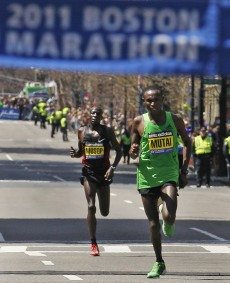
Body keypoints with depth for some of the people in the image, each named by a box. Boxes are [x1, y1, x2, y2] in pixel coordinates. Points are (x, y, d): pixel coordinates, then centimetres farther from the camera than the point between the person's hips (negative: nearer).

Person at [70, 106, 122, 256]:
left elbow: (119, 150, 1)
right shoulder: (82, 131, 3)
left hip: (104, 172, 0)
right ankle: (93, 244, -8)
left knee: (105, 212, 5)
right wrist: (75, 153, -8)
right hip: (88, 172, 0)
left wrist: (113, 167, -13)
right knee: (91, 207, -14)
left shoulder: (108, 131, -2)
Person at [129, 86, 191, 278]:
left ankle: (169, 223, 17)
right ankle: (159, 263, 22)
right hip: (147, 177, 1)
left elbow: (187, 142, 14)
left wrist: (185, 168, 4)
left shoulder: (175, 119, 0)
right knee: (153, 223, 6)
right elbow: (133, 153, 8)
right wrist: (133, 151, -17)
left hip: (169, 175, -1)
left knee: (169, 217, -22)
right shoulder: (139, 122, -1)